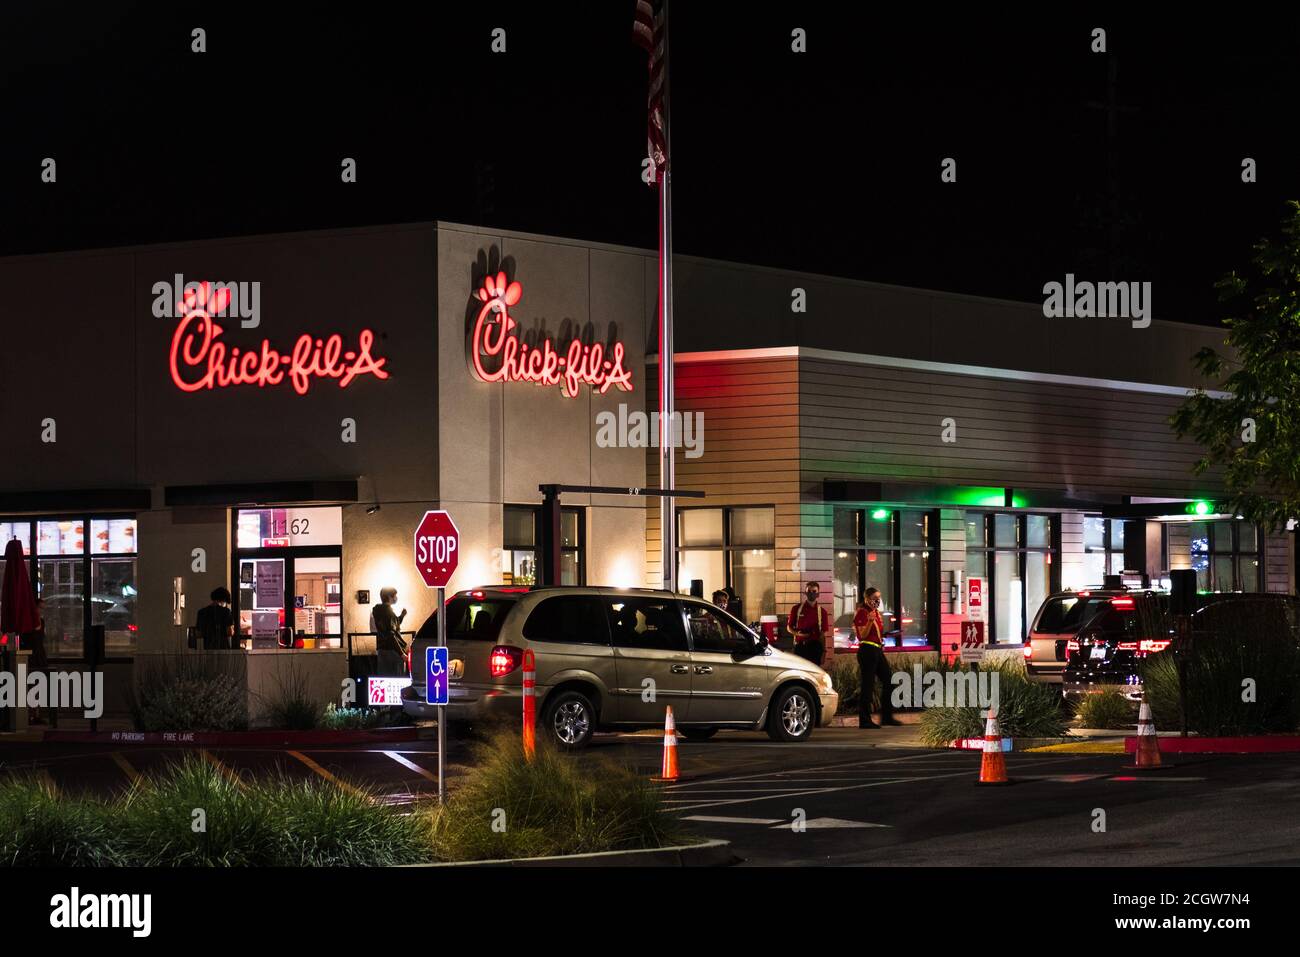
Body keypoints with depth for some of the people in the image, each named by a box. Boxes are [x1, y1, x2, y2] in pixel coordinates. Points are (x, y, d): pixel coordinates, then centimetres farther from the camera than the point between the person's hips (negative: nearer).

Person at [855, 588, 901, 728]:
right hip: (867, 650, -9)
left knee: (888, 681, 7)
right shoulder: (862, 613, -9)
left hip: (878, 650, 9)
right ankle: (864, 720, -3)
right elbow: (863, 635, -17)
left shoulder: (877, 612, 17)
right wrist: (870, 621, -29)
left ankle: (887, 716, 14)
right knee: (868, 685, -7)